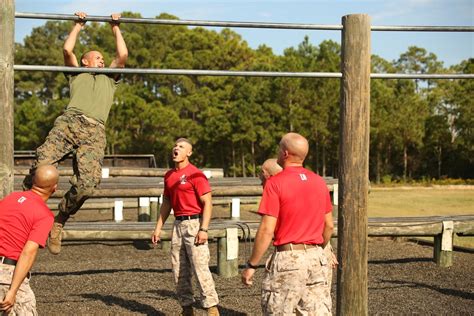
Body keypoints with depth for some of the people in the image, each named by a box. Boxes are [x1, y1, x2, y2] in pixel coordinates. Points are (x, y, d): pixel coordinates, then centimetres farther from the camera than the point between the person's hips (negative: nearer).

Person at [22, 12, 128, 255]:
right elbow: (67, 50, 21)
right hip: (69, 122, -1)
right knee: (41, 166, -26)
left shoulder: (110, 79, 39)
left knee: (87, 183, -22)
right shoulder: (76, 76, 34)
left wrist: (116, 28, 39)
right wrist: (78, 25, 34)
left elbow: (123, 55, 29)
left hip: (94, 131, 1)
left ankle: (59, 222, -1)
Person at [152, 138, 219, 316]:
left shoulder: (195, 174, -10)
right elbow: (166, 203, 21)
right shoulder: (169, 175, 13)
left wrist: (203, 229, -21)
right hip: (178, 224, 8)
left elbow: (207, 203, -13)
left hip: (194, 223, -8)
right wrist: (158, 227, 16)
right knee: (179, 270, 8)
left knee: (200, 267, -11)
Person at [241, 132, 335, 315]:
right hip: (316, 258, 6)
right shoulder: (319, 182, 7)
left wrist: (251, 265, -8)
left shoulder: (275, 183, -11)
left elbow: (267, 230, -15)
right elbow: (329, 226, 13)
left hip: (287, 259, -6)